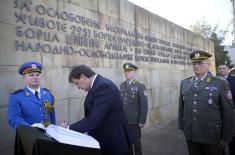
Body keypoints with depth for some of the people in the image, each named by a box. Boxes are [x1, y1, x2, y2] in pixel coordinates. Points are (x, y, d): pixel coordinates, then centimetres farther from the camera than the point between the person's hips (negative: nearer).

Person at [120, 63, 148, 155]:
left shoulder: (140, 86, -8)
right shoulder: (121, 86, 7)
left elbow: (144, 105, -11)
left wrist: (142, 121, -13)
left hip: (134, 121, -4)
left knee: (136, 142, 11)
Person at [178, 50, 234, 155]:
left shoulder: (220, 84, -9)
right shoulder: (184, 83, 3)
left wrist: (226, 137, -3)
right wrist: (182, 127, 9)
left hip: (212, 137, -3)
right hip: (190, 135, 3)